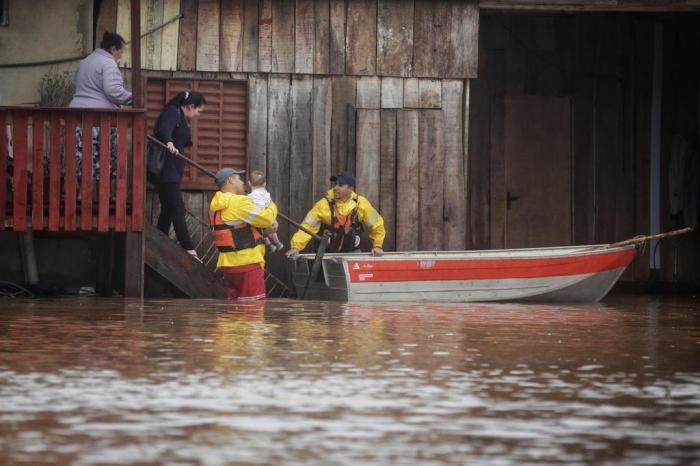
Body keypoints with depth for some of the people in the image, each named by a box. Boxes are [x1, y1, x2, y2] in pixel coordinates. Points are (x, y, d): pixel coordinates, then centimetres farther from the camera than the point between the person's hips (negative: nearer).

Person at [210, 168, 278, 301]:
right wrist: (272, 207, 5)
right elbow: (266, 219, -16)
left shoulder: (216, 206, 13)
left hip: (228, 264, 9)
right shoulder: (239, 202, -15)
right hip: (247, 263, -9)